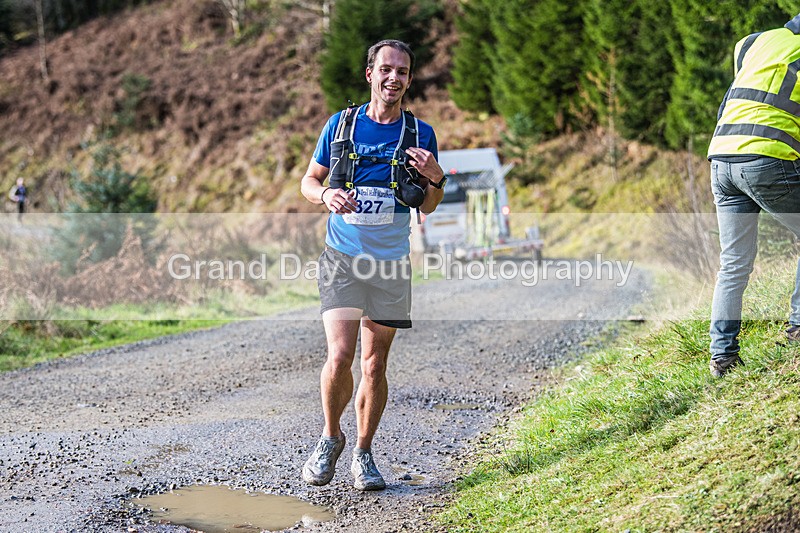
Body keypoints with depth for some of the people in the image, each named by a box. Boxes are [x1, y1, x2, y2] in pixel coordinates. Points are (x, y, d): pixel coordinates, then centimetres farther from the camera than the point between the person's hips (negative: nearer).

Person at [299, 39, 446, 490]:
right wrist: (326, 195, -13)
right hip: (343, 258, -1)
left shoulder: (421, 134, 3)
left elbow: (428, 208, 10)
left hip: (392, 264, 1)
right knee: (339, 357, -14)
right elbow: (309, 182, 10)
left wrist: (436, 179, -11)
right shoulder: (341, 124, 2)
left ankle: (363, 454, 23)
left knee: (375, 365, 6)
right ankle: (331, 437, 11)